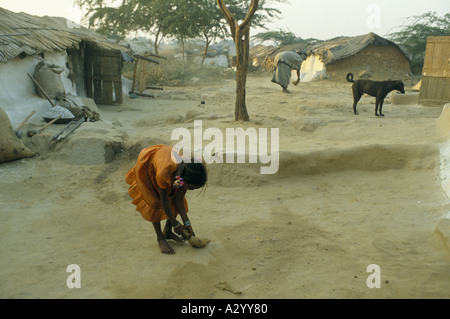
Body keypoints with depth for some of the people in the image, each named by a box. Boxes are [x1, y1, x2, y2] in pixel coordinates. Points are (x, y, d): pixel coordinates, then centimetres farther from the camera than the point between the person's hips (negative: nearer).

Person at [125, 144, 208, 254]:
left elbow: (179, 199, -15)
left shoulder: (188, 173, -28)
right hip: (147, 166, -5)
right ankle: (160, 238, 7)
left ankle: (167, 232, 20)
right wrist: (176, 224, -18)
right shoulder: (164, 174, -44)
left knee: (176, 201, 0)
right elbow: (164, 201, -28)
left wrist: (187, 223, -16)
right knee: (155, 202, -11)